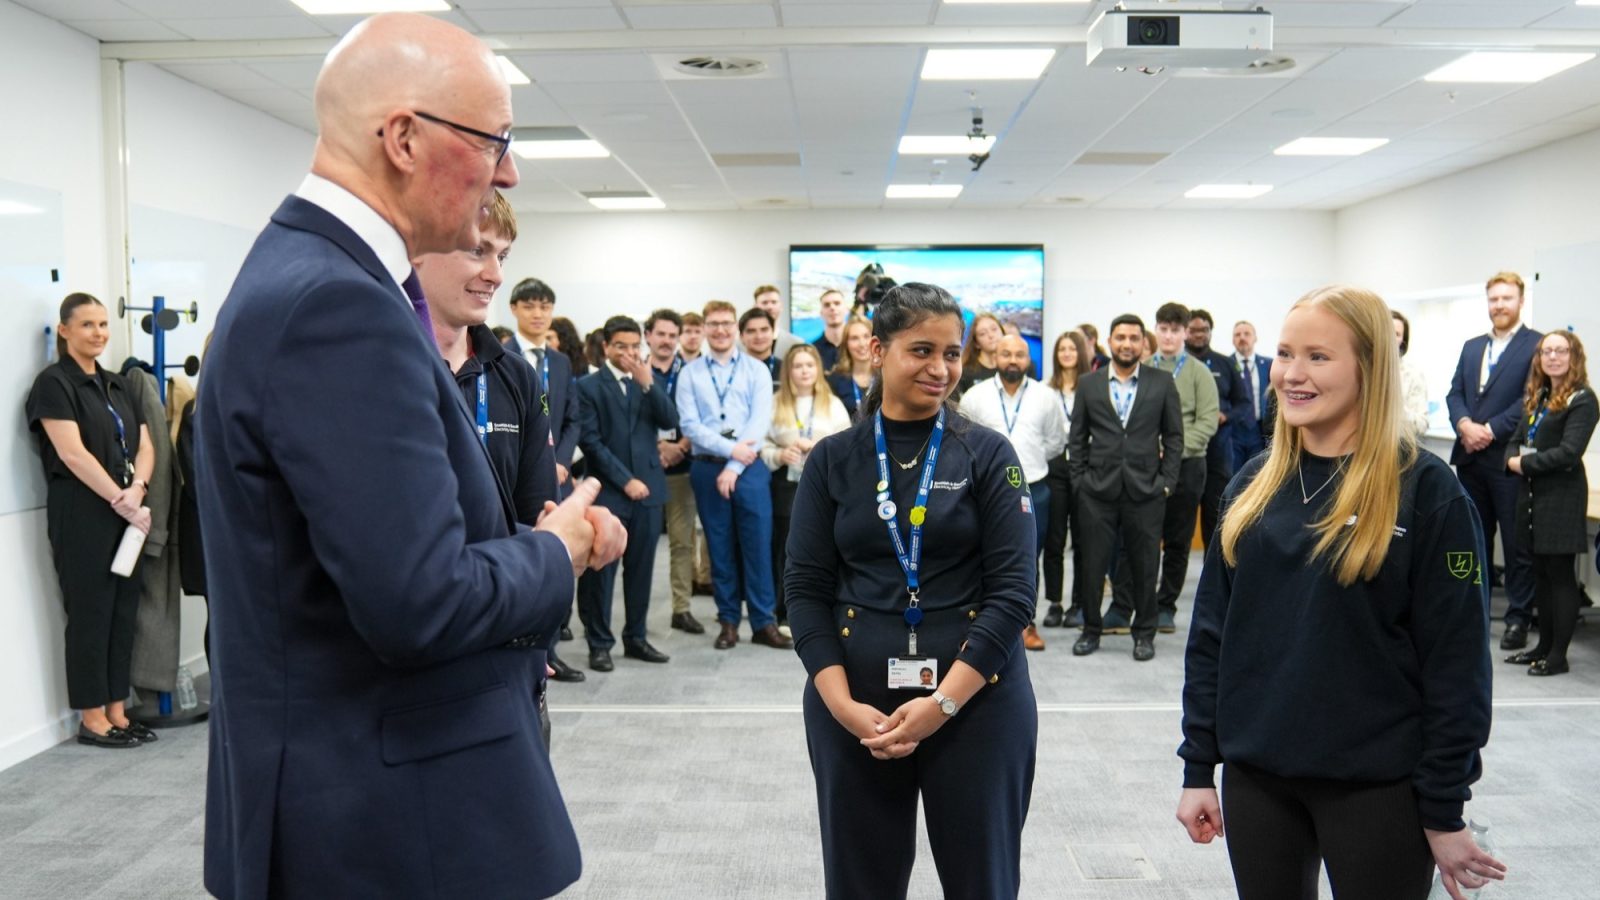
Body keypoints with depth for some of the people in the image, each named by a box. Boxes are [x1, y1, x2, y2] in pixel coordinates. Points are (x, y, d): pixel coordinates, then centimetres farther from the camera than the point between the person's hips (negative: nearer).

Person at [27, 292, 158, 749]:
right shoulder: (54, 383, -6)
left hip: (127, 514, 7)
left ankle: (117, 712, 18)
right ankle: (91, 719, 9)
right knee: (90, 613, -1)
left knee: (124, 611, 9)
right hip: (81, 516, -7)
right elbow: (73, 454, -15)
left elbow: (144, 445, 10)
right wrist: (122, 501, -16)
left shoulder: (117, 384, 15)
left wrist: (136, 490, -9)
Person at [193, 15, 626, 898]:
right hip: (385, 814, -9)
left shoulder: (310, 275, 7)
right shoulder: (336, 303, -25)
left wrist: (536, 533, -1)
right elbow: (420, 603, -29)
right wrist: (555, 551, -12)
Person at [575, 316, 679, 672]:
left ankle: (635, 638, 19)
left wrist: (648, 384, -14)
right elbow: (591, 441, -7)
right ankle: (599, 643, 9)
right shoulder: (589, 386, -1)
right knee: (601, 571, 0)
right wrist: (625, 480, -11)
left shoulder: (649, 381, 12)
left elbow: (671, 421, -1)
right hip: (608, 492, -4)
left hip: (647, 488, 4)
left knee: (640, 569, 9)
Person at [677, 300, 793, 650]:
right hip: (707, 468, 1)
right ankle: (728, 621, 15)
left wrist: (734, 467, -13)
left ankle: (764, 623, 7)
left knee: (758, 546, -1)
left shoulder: (756, 370, 4)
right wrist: (730, 448, -14)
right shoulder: (690, 374, 6)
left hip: (749, 468, -1)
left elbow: (760, 421, -5)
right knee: (720, 548, 6)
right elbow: (689, 424, -3)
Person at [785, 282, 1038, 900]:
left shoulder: (988, 455, -1)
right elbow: (805, 589, 0)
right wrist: (843, 704, -12)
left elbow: (1014, 590, -7)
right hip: (853, 705, 1)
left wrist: (942, 702, -15)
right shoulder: (832, 460, 3)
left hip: (977, 699, -1)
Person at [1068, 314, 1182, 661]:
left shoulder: (1162, 383, 4)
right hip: (1097, 489, 1)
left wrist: (1166, 482, -1)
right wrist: (1079, 479, 1)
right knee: (1093, 564, 5)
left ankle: (1144, 633, 20)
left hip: (1146, 489, 0)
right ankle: (1091, 630, 19)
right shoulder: (1089, 383, 6)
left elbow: (1174, 436, 5)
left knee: (1145, 565, 6)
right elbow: (1077, 438, 8)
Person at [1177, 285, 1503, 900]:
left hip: (1378, 785, -4)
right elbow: (1211, 630, 6)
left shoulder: (1425, 490, -10)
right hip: (1254, 777, 4)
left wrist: (1445, 810, -9)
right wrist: (1198, 765, 5)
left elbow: (1456, 661, -10)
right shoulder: (1254, 483, 3)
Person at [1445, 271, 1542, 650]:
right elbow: (1454, 393, 12)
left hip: (1508, 459, -6)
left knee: (1517, 544, 0)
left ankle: (1518, 618, 7)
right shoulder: (1471, 347, 16)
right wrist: (1464, 425, -7)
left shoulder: (1536, 345, -4)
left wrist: (1490, 430, -15)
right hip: (1470, 457, 6)